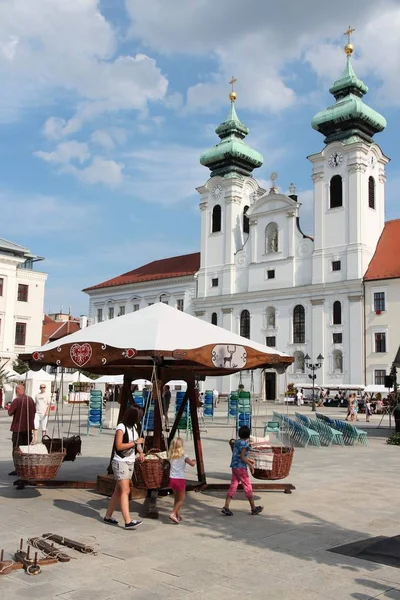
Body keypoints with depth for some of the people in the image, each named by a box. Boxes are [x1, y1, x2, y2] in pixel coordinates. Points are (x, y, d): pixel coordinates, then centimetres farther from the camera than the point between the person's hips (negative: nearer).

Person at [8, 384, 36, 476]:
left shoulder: (16, 400, -16)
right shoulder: (30, 399, 3)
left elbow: (10, 412, -13)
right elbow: (34, 411, 11)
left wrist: (9, 408, 7)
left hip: (18, 428, -6)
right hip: (28, 427, 6)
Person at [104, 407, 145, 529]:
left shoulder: (134, 427, 9)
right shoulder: (121, 427, -15)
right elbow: (119, 446, -22)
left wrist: (140, 452, 4)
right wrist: (135, 442, -22)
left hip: (130, 462, 8)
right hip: (120, 463, -8)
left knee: (118, 491, 13)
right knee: (125, 491, -13)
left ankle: (108, 517, 23)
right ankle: (128, 522, -16)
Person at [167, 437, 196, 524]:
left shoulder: (171, 456, 2)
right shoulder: (183, 456, -10)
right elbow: (192, 464, -9)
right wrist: (194, 461, 14)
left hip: (172, 479, 5)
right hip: (180, 479, -5)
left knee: (176, 498, 19)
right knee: (181, 499, 5)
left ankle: (178, 515, 22)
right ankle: (173, 514, -8)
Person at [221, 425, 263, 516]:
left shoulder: (237, 442, 10)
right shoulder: (245, 443, -15)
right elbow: (242, 457, -20)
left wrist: (249, 460, 27)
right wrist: (250, 465, -10)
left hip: (234, 467, 8)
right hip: (241, 468, -8)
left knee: (233, 487, 6)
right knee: (248, 487, 4)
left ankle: (226, 507, -1)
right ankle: (254, 508, 14)